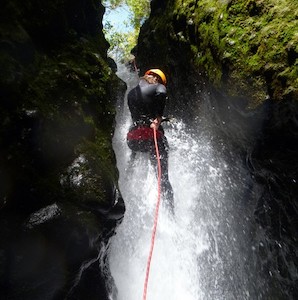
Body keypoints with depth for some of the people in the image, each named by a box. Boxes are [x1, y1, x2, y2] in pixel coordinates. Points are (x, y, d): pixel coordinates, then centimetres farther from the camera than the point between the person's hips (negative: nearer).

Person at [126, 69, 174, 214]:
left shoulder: (131, 93, 21)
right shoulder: (158, 86, 5)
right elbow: (161, 93, -18)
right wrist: (158, 118, -13)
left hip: (133, 139, 5)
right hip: (152, 136, -4)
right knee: (163, 178, 3)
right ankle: (171, 212, 1)